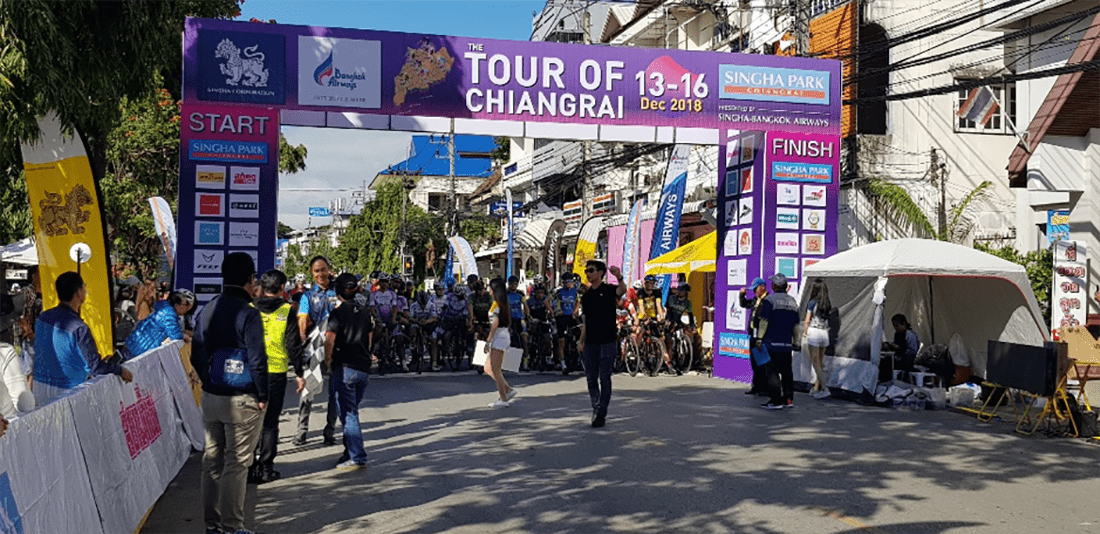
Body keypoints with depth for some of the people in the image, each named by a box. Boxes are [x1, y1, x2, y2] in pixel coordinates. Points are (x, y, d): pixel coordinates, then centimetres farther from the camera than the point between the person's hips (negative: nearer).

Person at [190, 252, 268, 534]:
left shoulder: (206, 311, 8)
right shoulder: (247, 313, -15)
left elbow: (196, 356, 12)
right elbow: (257, 360, -17)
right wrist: (262, 395, -7)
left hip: (211, 397, 7)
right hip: (242, 400, -7)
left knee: (212, 461, 14)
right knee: (236, 464, 0)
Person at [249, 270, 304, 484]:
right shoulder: (287, 311, -4)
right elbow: (293, 344, -5)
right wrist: (299, 373, 3)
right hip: (276, 372, -2)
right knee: (270, 422, 5)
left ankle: (250, 466, 14)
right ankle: (266, 467, 7)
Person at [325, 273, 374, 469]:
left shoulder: (338, 313, -10)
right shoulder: (365, 312, 10)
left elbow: (329, 341, -12)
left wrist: (328, 360, 3)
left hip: (345, 368, -6)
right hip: (363, 368, 6)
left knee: (348, 414, -3)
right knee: (352, 411, 17)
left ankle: (357, 458, -5)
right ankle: (350, 451, 22)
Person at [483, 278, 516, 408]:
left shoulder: (496, 304, -13)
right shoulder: (505, 303, 15)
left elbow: (495, 324, -18)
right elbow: (508, 321, 18)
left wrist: (488, 341, -16)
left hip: (499, 336, -10)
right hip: (505, 335, 10)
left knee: (496, 370, -6)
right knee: (488, 368, 13)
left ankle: (503, 399, -4)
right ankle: (508, 390, 11)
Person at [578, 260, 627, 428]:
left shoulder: (609, 290, -4)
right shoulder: (586, 295, 14)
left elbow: (622, 290, -28)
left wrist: (619, 277, -49)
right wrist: (581, 341, 14)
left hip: (607, 341, -5)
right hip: (590, 342, 5)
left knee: (604, 379, -2)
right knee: (591, 378, 7)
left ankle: (602, 414, 4)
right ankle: (596, 407, 23)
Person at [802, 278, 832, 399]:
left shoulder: (812, 303, -6)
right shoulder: (828, 304, 9)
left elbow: (807, 321, -4)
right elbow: (828, 318, 9)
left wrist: (804, 332, 7)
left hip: (814, 331, -6)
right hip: (825, 333, 6)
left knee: (815, 362, -1)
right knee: (820, 362, 11)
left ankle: (824, 388, -6)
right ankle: (816, 388, 14)